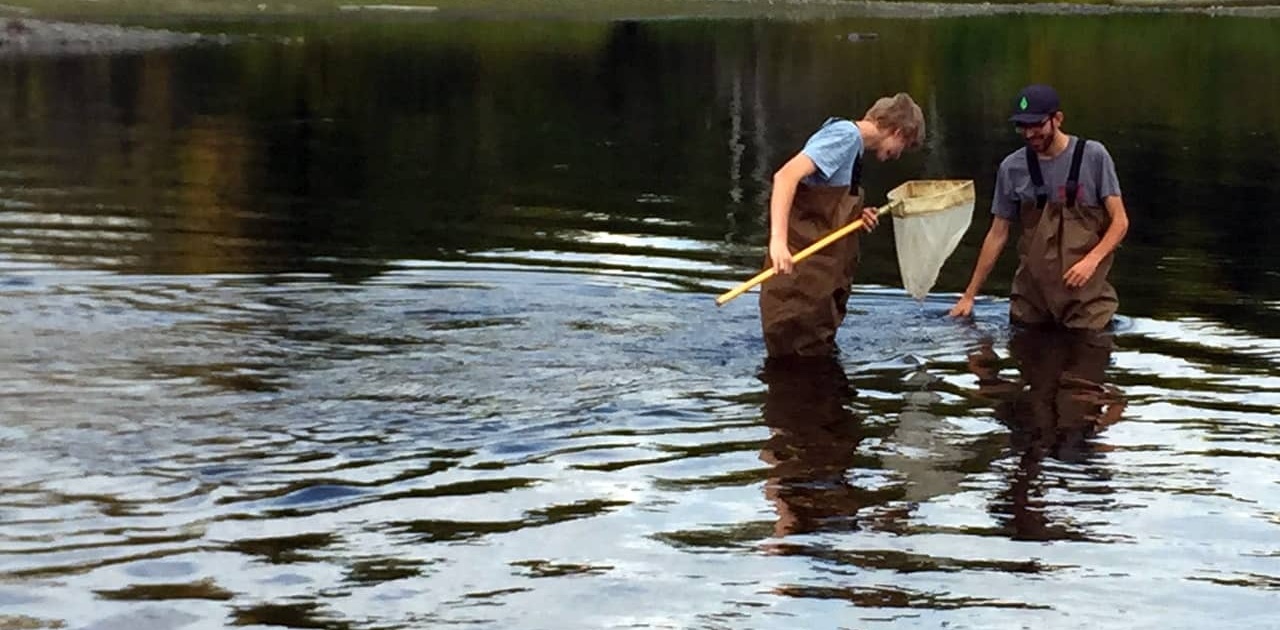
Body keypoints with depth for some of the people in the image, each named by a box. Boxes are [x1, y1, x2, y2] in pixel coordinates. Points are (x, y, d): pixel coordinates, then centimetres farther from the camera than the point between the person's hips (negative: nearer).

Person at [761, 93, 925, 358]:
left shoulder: (851, 141, 18)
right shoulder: (846, 134, -11)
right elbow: (787, 175, -24)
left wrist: (853, 216, 6)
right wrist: (778, 239, -34)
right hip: (802, 269, -10)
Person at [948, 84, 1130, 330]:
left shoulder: (1093, 156, -5)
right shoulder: (1012, 168, 1)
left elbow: (1120, 221, -4)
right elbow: (997, 235, 8)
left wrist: (1092, 260, -21)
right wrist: (969, 295, 7)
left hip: (1084, 292, -2)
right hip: (1032, 293, 3)